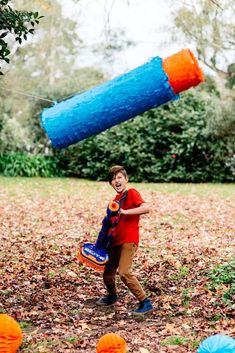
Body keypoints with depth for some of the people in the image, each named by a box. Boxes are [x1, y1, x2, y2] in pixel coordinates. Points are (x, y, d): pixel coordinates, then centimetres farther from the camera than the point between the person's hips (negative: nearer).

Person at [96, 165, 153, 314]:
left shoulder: (132, 193, -8)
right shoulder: (116, 199, 16)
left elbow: (146, 208, -24)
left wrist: (125, 211, -29)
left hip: (129, 240, -8)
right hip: (115, 240, 8)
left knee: (124, 272, -21)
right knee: (108, 272, 15)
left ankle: (146, 303, -11)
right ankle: (112, 296, 43)